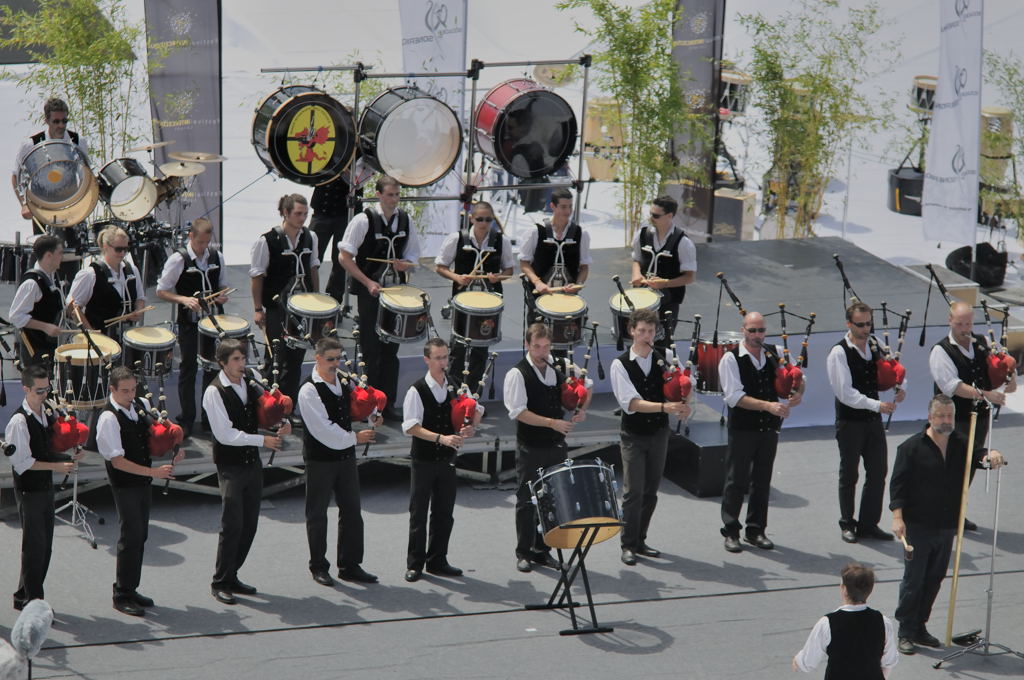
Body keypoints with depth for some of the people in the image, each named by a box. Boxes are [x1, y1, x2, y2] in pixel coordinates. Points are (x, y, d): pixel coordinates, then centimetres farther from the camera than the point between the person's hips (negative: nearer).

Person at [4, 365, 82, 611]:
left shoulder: (47, 416, 10)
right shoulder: (19, 421, -16)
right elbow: (22, 461, -19)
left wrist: (69, 458, 1)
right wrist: (56, 466, -20)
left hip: (46, 488, 8)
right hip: (28, 490, -8)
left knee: (44, 546, 12)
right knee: (35, 546, -5)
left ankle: (24, 596, 22)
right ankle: (32, 600, 3)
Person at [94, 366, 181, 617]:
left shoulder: (141, 405, 4)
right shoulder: (109, 418, -19)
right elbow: (118, 461, -20)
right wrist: (154, 472, -23)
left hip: (144, 482, 7)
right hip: (124, 485, -7)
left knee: (140, 536, 12)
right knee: (131, 537, -6)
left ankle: (131, 589, 23)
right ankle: (122, 596, 5)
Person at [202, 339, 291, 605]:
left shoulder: (252, 378, 2)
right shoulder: (214, 392, -16)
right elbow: (226, 434, -20)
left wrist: (283, 422, -2)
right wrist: (263, 440, -20)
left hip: (253, 462, 6)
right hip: (230, 465, -6)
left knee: (250, 524, 10)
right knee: (233, 525, -9)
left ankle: (231, 576, 23)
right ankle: (219, 583, 3)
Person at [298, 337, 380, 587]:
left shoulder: (343, 383, 9)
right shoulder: (309, 390, -14)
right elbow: (323, 429, -19)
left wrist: (372, 418, 1)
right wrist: (354, 437, -13)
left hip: (346, 457, 7)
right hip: (320, 460, -7)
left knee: (351, 511, 9)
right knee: (317, 514, 4)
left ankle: (350, 566, 17)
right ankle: (319, 567, 15)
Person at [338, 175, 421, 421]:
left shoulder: (405, 220, 6)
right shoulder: (363, 220, -10)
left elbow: (413, 256, 15)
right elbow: (344, 257, -10)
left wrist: (405, 264, -9)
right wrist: (368, 283, -15)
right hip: (369, 291, -5)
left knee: (391, 349, 9)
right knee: (371, 350, -2)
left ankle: (388, 405, 17)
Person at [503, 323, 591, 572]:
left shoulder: (559, 368, 6)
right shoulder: (517, 374, -11)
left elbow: (586, 385, 21)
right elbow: (518, 412, -19)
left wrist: (582, 408, 1)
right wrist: (553, 423, -25)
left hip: (557, 446, 5)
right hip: (530, 449, -5)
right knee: (527, 502, 3)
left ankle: (543, 550, 20)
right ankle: (524, 554, 13)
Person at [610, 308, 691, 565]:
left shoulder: (664, 360, 3)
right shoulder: (620, 364, -10)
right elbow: (631, 403, -19)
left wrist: (683, 405, -15)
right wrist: (664, 407, -31)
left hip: (659, 432, 4)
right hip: (634, 435, -4)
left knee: (651, 491, 10)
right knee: (633, 492, -5)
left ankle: (640, 541, 21)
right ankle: (628, 545, 4)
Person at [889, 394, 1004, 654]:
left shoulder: (960, 444, 8)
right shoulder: (912, 447, -8)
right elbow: (898, 484, -10)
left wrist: (991, 455, -31)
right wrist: (897, 517, -19)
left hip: (948, 526, 5)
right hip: (918, 525, -5)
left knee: (934, 579, 13)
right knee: (913, 579, -1)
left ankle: (919, 627, 25)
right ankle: (905, 632, 8)